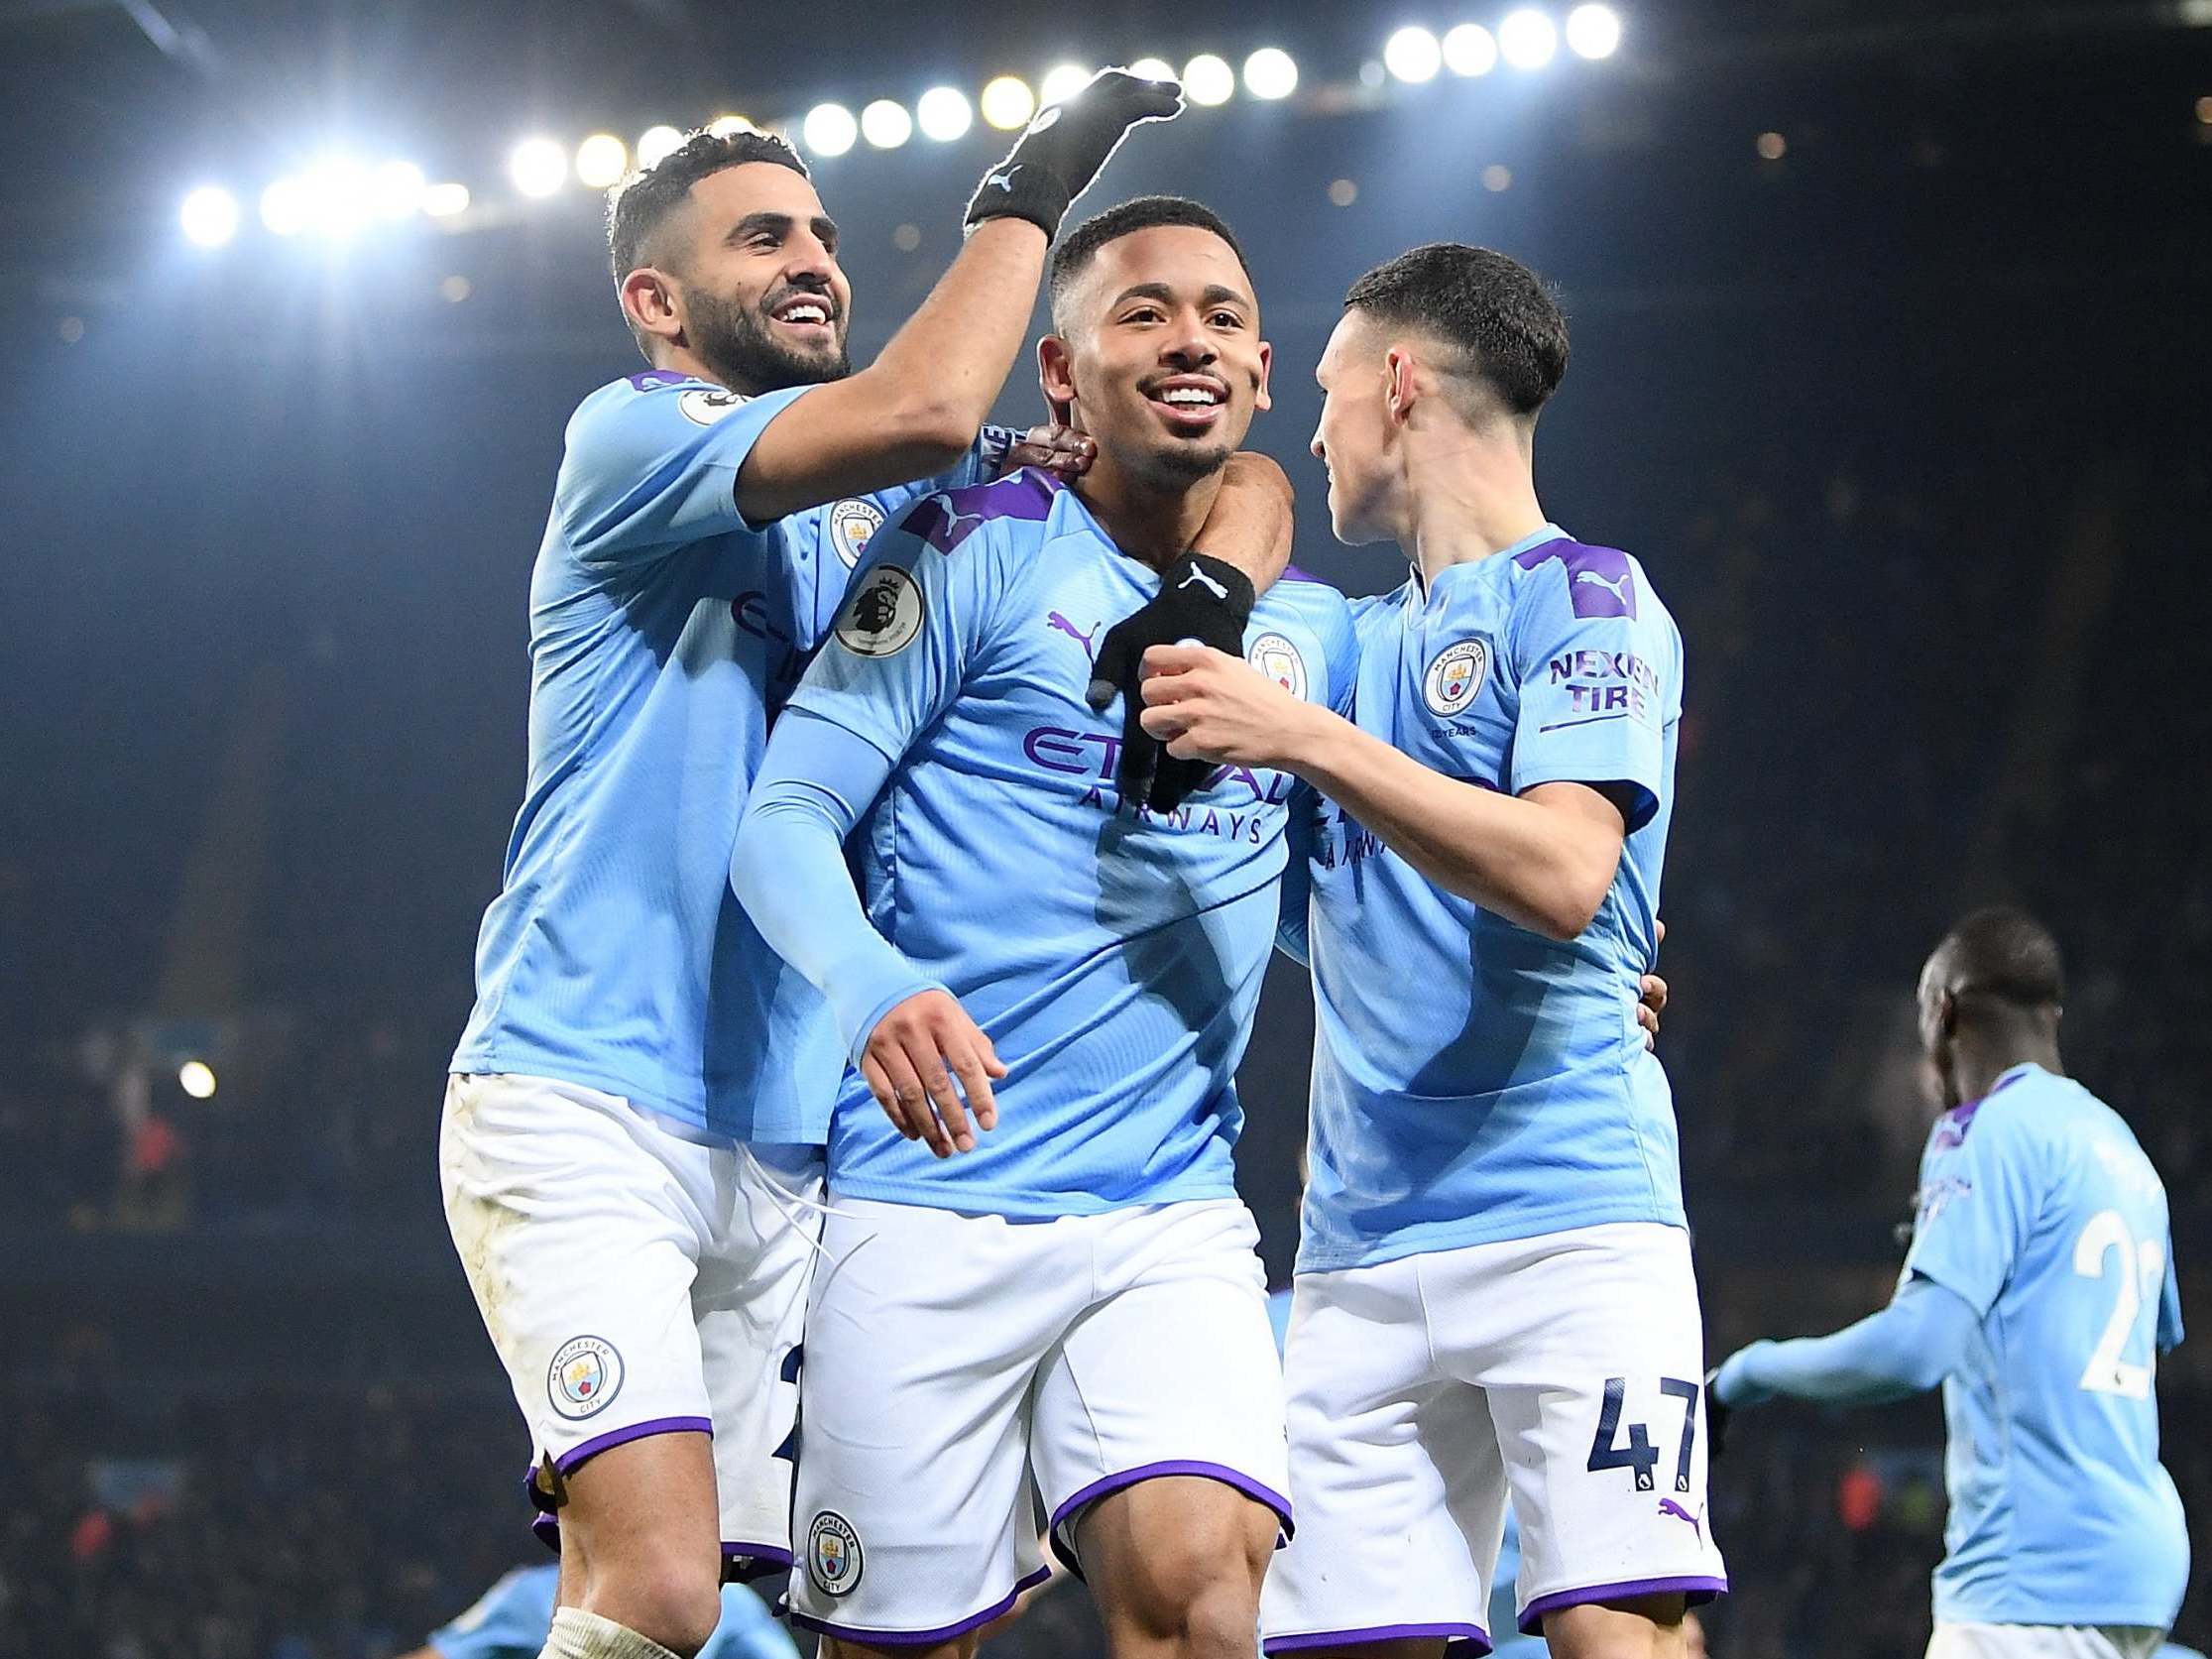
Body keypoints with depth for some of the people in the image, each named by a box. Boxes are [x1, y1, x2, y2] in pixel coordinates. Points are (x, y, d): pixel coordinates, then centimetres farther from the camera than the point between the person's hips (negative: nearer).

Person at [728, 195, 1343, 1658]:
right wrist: (871, 984, -29)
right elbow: (786, 815, -8)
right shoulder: (978, 550, -1)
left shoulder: (1311, 630, 14)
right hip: (927, 1202, -3)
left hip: (1175, 1219, 3)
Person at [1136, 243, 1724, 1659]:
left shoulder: (1583, 598, 0)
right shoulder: (1364, 639, 23)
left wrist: (1305, 737, -19)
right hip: (1362, 1246, 7)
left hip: (1567, 1211, -7)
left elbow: (1563, 876, -15)